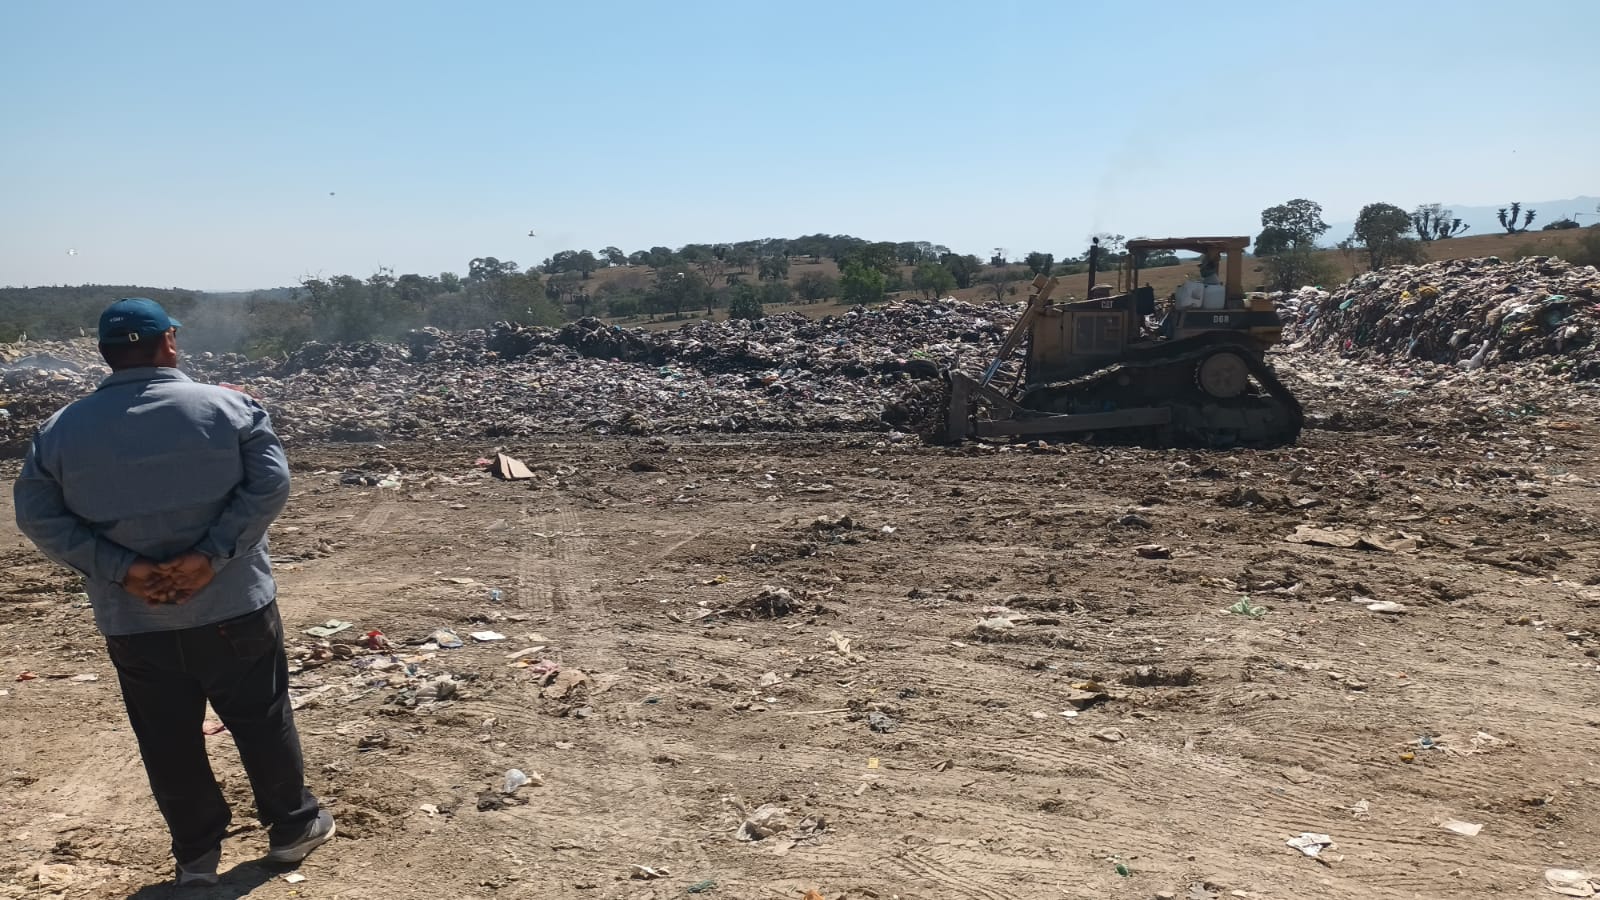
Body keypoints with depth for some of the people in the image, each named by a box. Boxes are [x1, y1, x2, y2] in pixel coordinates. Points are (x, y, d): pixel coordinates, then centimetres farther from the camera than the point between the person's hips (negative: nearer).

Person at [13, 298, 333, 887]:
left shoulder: (61, 430, 0)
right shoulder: (228, 406, -8)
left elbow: (38, 516, -2)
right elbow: (269, 485, -15)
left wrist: (121, 568, -9)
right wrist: (212, 555, -16)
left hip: (132, 624, 2)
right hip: (233, 609, -2)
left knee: (169, 744, 15)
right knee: (263, 722, 15)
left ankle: (196, 854, 28)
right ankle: (292, 826, 29)